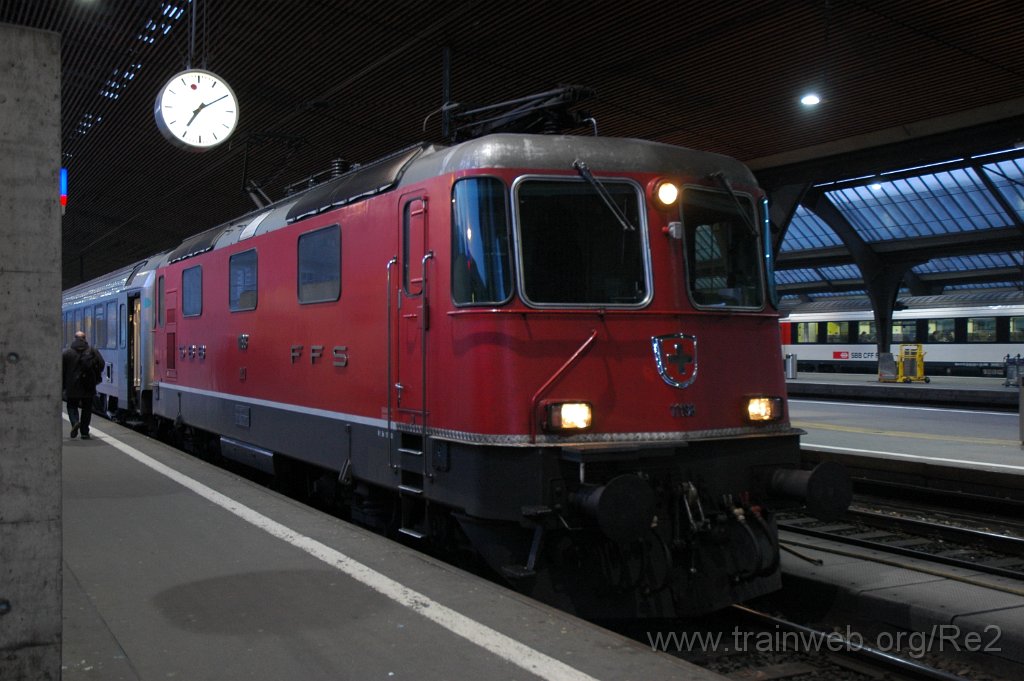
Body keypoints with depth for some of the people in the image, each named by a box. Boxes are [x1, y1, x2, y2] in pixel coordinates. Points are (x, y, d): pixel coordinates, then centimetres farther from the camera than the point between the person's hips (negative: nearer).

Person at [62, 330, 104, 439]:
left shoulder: (67, 353, -2)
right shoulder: (93, 351, -1)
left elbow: (62, 369, -1)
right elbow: (101, 364, -8)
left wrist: (62, 385, 8)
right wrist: (96, 378, 7)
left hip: (72, 387, -1)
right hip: (88, 387, 1)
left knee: (72, 406, 14)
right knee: (87, 408, 9)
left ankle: (75, 422, -14)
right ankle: (84, 432, 7)